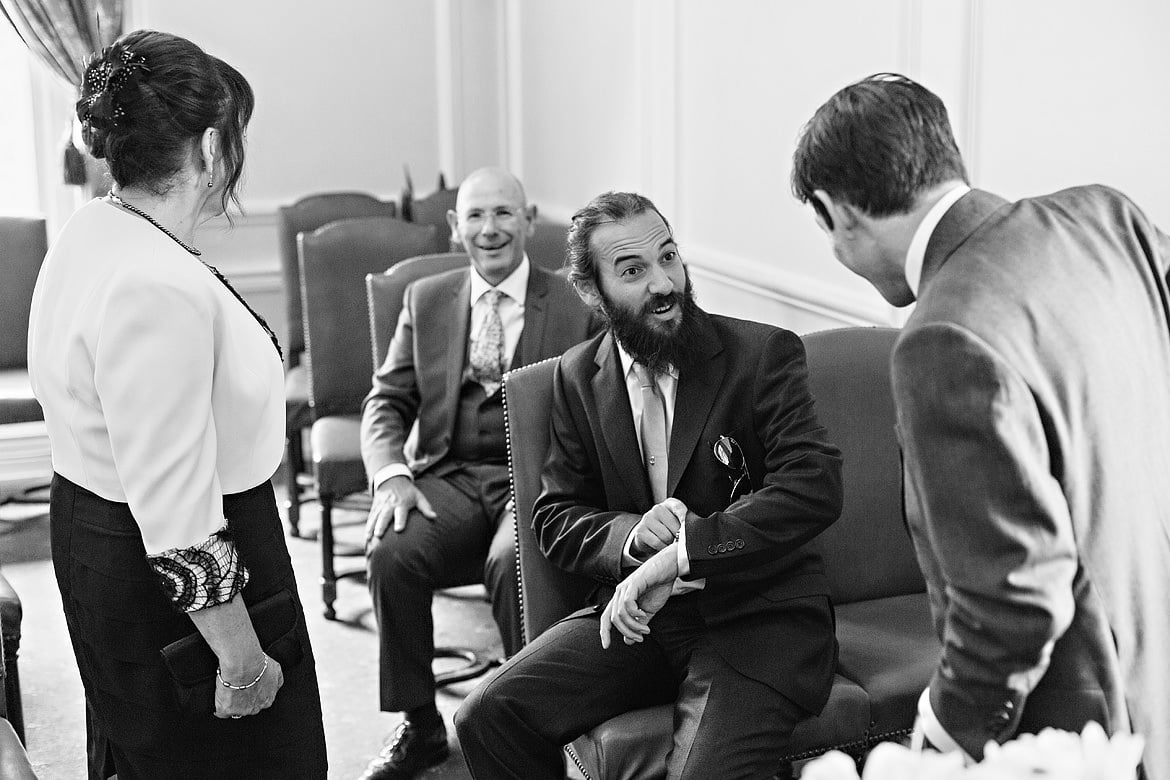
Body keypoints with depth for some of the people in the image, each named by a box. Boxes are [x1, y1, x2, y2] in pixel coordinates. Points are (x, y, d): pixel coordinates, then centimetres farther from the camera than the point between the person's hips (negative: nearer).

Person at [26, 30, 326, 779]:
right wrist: (242, 657, -20)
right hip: (171, 584, -10)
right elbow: (175, 509, -28)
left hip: (94, 540, 10)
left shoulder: (88, 235, 3)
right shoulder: (161, 289, -28)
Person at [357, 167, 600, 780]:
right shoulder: (425, 300, 14)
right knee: (391, 552, -26)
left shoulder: (575, 307, 3)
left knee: (514, 560, -34)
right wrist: (390, 475, -10)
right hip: (451, 476, 3)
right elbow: (386, 401, 10)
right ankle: (419, 725, -7)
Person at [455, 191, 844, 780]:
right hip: (638, 617, 4)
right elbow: (555, 518, 9)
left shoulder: (764, 354, -6)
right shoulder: (579, 377, 8)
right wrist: (631, 535, -15)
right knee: (485, 718, -14)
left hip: (757, 616, -4)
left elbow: (814, 487, -18)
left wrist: (679, 554, -24)